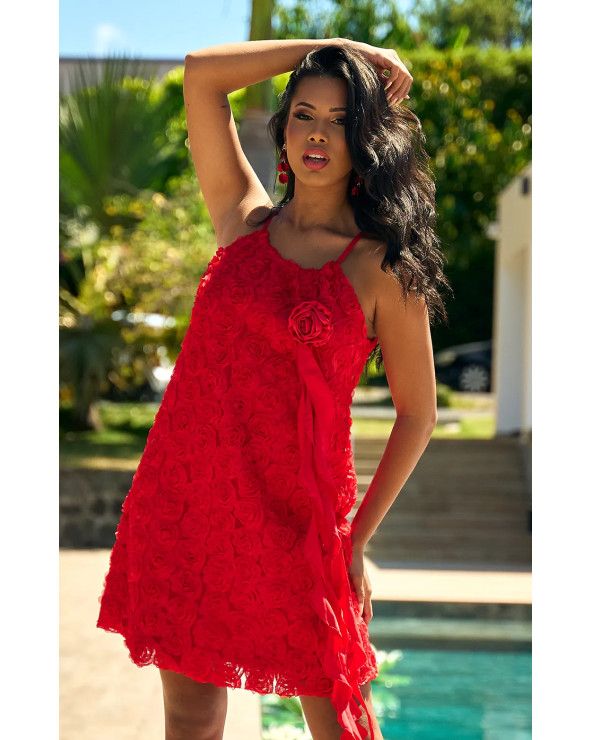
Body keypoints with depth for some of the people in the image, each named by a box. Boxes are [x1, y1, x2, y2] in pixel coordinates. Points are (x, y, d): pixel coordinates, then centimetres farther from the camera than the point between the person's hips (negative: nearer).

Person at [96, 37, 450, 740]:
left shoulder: (383, 267, -3)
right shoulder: (245, 219, 8)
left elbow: (417, 414, 3)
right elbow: (201, 70, 5)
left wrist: (356, 540, 1)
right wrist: (334, 47, 6)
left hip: (294, 518, -3)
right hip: (183, 499, 4)